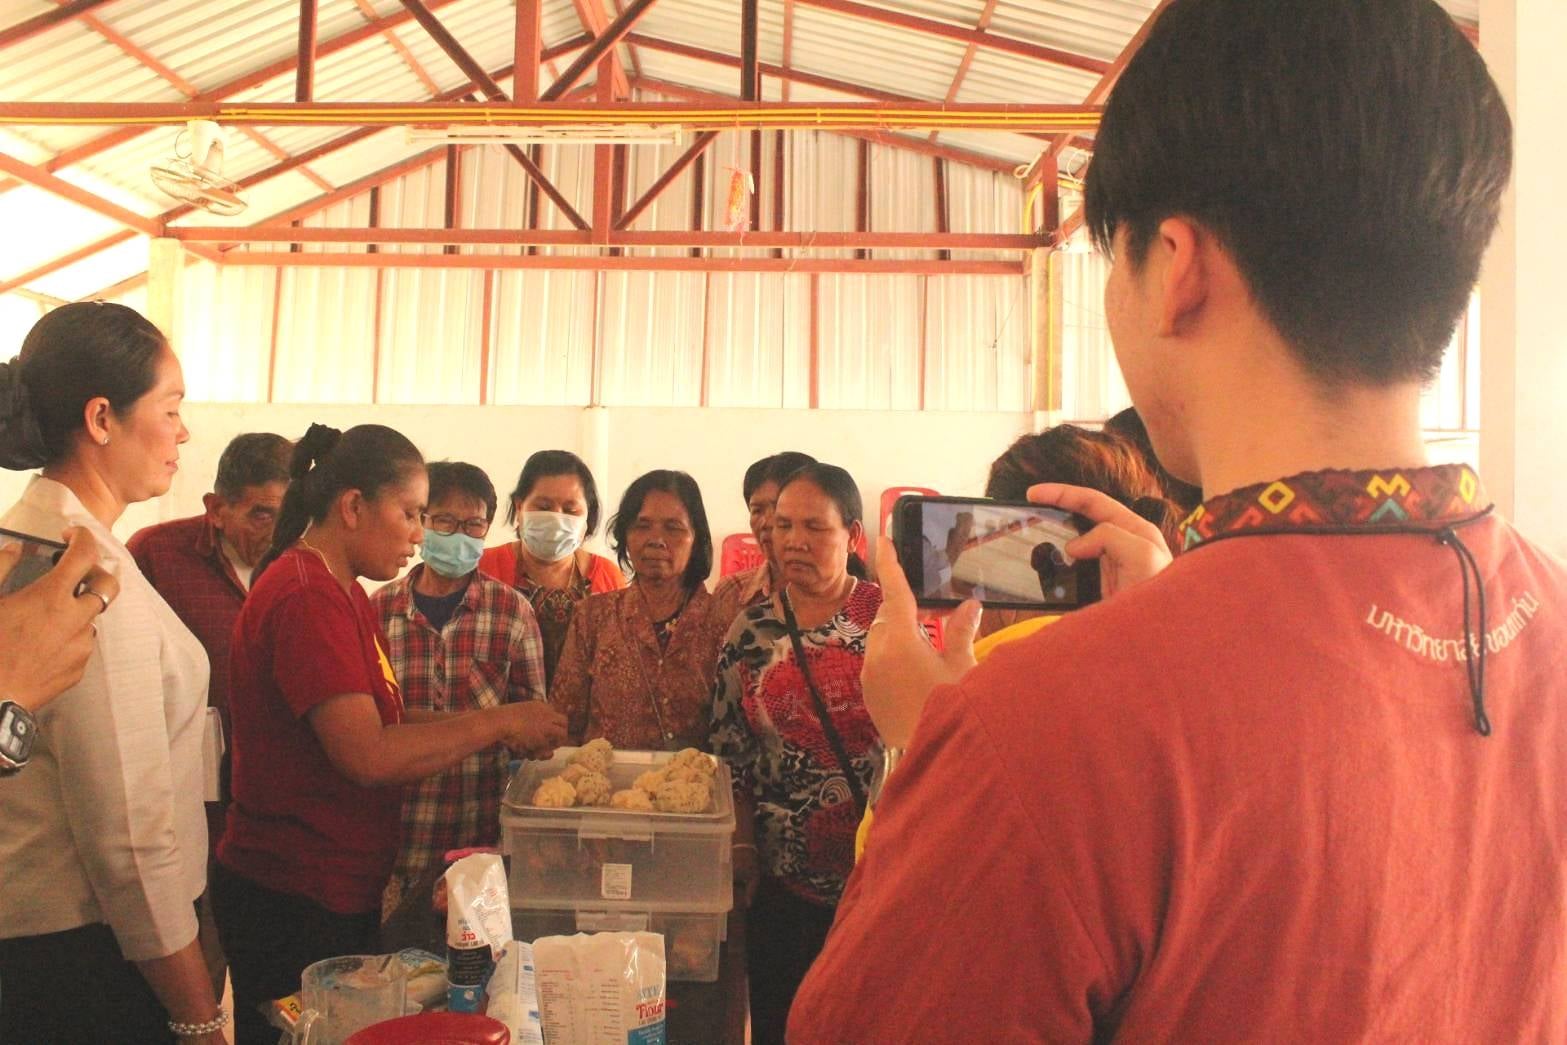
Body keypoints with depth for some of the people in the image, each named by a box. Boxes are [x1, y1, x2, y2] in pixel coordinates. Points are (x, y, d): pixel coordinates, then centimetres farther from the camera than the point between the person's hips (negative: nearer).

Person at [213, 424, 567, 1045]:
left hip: (342, 892, 9)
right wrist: (498, 723, -19)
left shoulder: (340, 593, 13)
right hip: (293, 900, -9)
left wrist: (493, 730, 0)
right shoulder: (309, 598, -20)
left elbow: (378, 720, 12)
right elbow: (367, 755, -28)